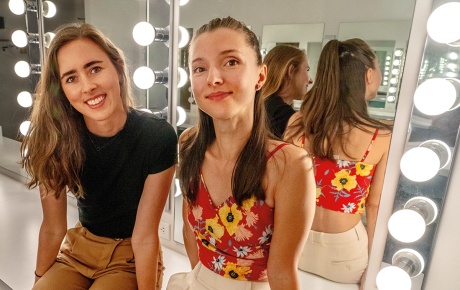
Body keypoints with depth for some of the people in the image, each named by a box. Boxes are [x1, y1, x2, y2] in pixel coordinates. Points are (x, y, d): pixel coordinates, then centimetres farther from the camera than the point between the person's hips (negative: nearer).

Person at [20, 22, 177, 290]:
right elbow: (53, 228, -5)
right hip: (80, 247, 3)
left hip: (132, 256, -2)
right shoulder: (55, 137, -16)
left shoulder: (158, 137, -26)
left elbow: (144, 236, -20)